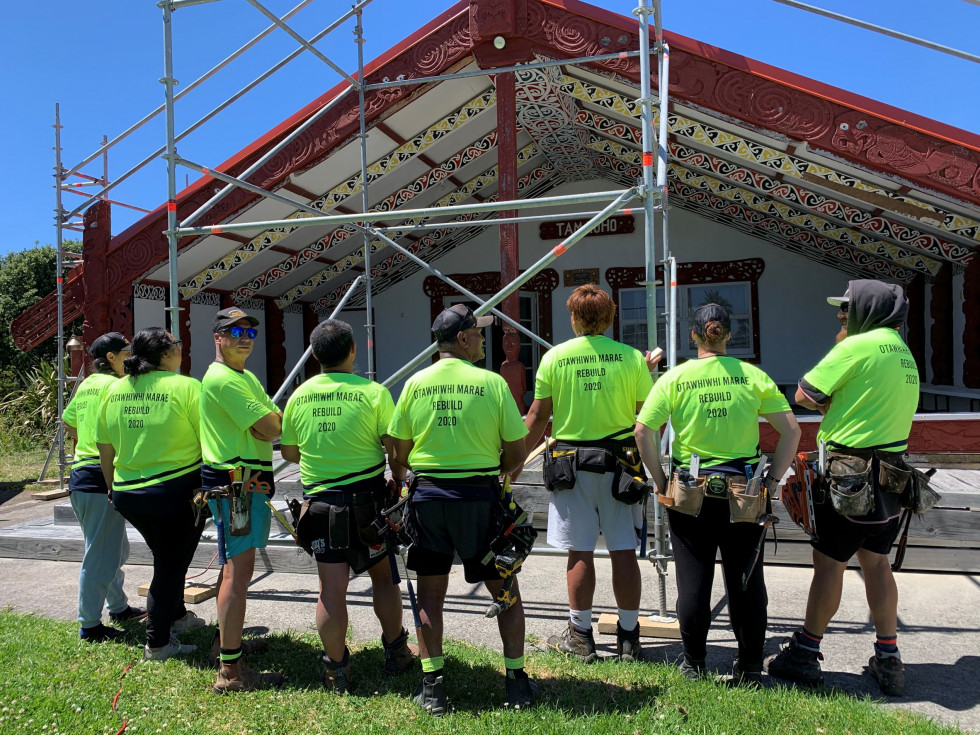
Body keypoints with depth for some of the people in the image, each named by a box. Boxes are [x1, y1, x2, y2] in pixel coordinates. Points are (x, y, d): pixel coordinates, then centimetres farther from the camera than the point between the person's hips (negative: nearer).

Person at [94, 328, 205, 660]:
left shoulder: (115, 390, 5)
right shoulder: (186, 387, -13)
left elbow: (105, 446, 12)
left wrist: (113, 486, 23)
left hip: (128, 494, 7)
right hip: (177, 492, -6)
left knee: (166, 557, 26)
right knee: (171, 565, 7)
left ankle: (176, 615, 41)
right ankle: (157, 643, 15)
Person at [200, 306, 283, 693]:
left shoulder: (245, 377, 20)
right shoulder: (222, 378, -15)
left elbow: (273, 420, 14)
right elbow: (267, 429, -19)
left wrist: (273, 419, -7)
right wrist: (287, 418, 0)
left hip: (243, 480, 11)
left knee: (236, 564, 20)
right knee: (239, 571, -10)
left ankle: (228, 641, 35)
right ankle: (230, 670, -5)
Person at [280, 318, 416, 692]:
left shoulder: (298, 396, 1)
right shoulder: (373, 392, -10)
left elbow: (288, 451, 12)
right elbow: (395, 448, -10)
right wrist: (398, 482, 7)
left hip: (319, 501, 2)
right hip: (367, 497, -2)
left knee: (331, 588, 7)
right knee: (383, 576, 16)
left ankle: (335, 668, 17)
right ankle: (396, 653, 29)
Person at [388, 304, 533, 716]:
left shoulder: (415, 384, 1)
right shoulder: (492, 383, -6)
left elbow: (399, 455, 5)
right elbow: (516, 454, -2)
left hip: (428, 495, 2)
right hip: (479, 496, -2)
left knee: (431, 593, 12)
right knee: (505, 589, 13)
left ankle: (432, 686, 18)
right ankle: (516, 682, 19)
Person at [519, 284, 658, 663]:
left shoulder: (554, 357, -3)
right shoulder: (631, 357, -2)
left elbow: (538, 417, -2)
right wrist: (649, 373, 18)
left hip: (572, 462, -1)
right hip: (621, 461, 1)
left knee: (580, 552, 6)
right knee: (624, 551, 7)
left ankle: (580, 635, 17)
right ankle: (629, 637, 18)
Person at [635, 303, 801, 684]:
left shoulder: (674, 377, -3)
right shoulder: (753, 376, -1)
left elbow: (643, 431, -7)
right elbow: (791, 430, -3)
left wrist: (660, 481, 2)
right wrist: (773, 479, 3)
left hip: (689, 492, -1)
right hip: (744, 494, 1)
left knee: (693, 579, 11)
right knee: (746, 580, 13)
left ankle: (693, 663, 24)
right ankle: (750, 666, 24)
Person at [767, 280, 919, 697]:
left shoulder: (857, 346, -13)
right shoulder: (904, 352, 14)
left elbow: (804, 395, -11)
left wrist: (830, 404, 6)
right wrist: (842, 406, 1)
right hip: (891, 469, 8)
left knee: (828, 561, 0)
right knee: (875, 560, 16)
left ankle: (805, 654, 10)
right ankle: (888, 659, 22)